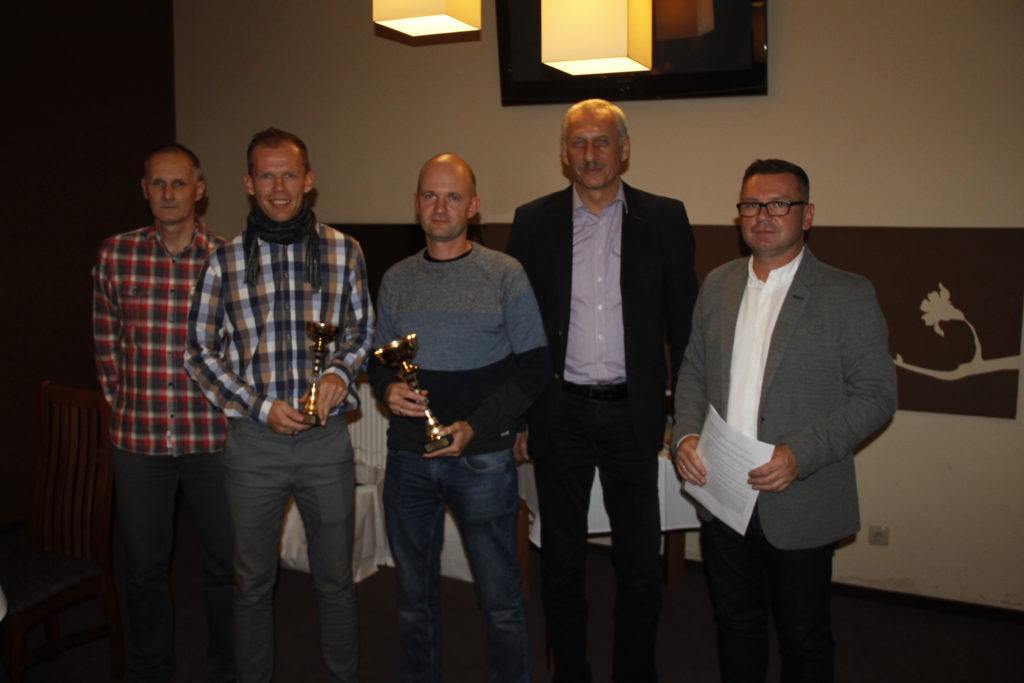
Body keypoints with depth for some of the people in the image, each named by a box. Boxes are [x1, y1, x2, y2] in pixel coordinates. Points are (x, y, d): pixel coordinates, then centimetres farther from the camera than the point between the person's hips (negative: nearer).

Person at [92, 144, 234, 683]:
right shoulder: (115, 255, 1)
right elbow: (106, 343, 8)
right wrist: (124, 404, 6)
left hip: (212, 437, -1)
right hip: (138, 437, 2)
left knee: (225, 563, 12)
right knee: (144, 567, 15)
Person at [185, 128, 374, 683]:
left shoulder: (343, 252, 0)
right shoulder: (225, 260, -1)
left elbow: (361, 329, 10)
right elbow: (200, 352, 2)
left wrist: (340, 371, -11)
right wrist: (260, 407, -9)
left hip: (326, 438, 1)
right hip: (253, 440, 0)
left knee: (335, 579, 14)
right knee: (252, 582, 14)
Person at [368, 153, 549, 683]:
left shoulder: (505, 275, -4)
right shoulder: (396, 280, 7)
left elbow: (533, 366, -6)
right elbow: (378, 359, 14)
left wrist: (475, 427, -16)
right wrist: (387, 389, -9)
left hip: (481, 457, -3)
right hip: (407, 456, 4)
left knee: (499, 595, 6)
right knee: (414, 593, 17)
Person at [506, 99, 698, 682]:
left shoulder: (664, 219, 1)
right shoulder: (534, 222, 2)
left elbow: (683, 322, 3)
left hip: (633, 412, 0)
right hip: (559, 414, 1)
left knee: (640, 563, 9)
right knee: (561, 562, 13)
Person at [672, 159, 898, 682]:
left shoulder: (847, 295, -8)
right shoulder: (718, 285, 7)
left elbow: (876, 394, -10)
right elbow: (693, 371, 12)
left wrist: (801, 454, -22)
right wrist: (686, 434, -6)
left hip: (800, 504, -4)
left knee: (803, 638, 13)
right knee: (735, 624, 20)